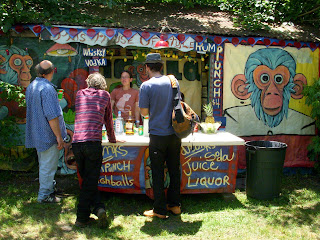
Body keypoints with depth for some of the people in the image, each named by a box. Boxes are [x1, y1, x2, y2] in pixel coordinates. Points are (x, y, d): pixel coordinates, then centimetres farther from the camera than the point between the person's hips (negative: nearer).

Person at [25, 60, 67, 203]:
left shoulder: (30, 87, 9)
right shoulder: (47, 88, -21)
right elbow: (52, 116, -24)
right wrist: (59, 136, -18)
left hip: (36, 134, 10)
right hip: (48, 134, -10)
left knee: (43, 164, 22)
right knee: (48, 166, 1)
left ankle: (48, 188, 37)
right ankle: (44, 195, 10)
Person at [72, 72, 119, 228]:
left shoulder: (79, 94, 19)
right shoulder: (104, 95, 12)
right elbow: (108, 120, 21)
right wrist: (112, 138, 38)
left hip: (76, 142, 3)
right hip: (93, 142, -3)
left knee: (86, 179, 15)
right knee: (90, 181, 3)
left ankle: (98, 207, 9)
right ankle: (82, 218, 2)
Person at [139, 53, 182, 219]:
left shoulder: (146, 86, -9)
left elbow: (144, 112, -7)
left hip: (158, 135, -5)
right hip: (175, 134, 5)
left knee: (158, 174, 5)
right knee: (174, 170, 15)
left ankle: (160, 210, 13)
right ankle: (175, 205, 26)